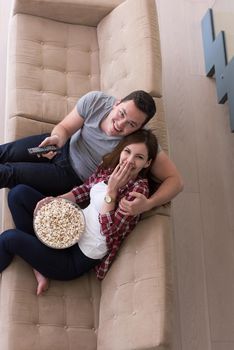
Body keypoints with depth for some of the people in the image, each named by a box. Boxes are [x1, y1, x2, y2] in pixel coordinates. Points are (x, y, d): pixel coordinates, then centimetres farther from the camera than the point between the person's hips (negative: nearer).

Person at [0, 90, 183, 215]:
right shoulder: (95, 101, -24)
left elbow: (176, 180, -29)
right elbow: (64, 127, -11)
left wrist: (148, 204, -46)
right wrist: (58, 138, -36)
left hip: (75, 177, -2)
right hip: (64, 147, 3)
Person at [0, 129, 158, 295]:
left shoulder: (139, 189, -22)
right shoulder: (109, 164, -3)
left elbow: (109, 229, -24)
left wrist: (112, 190, -29)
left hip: (79, 258, -8)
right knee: (19, 193, 1)